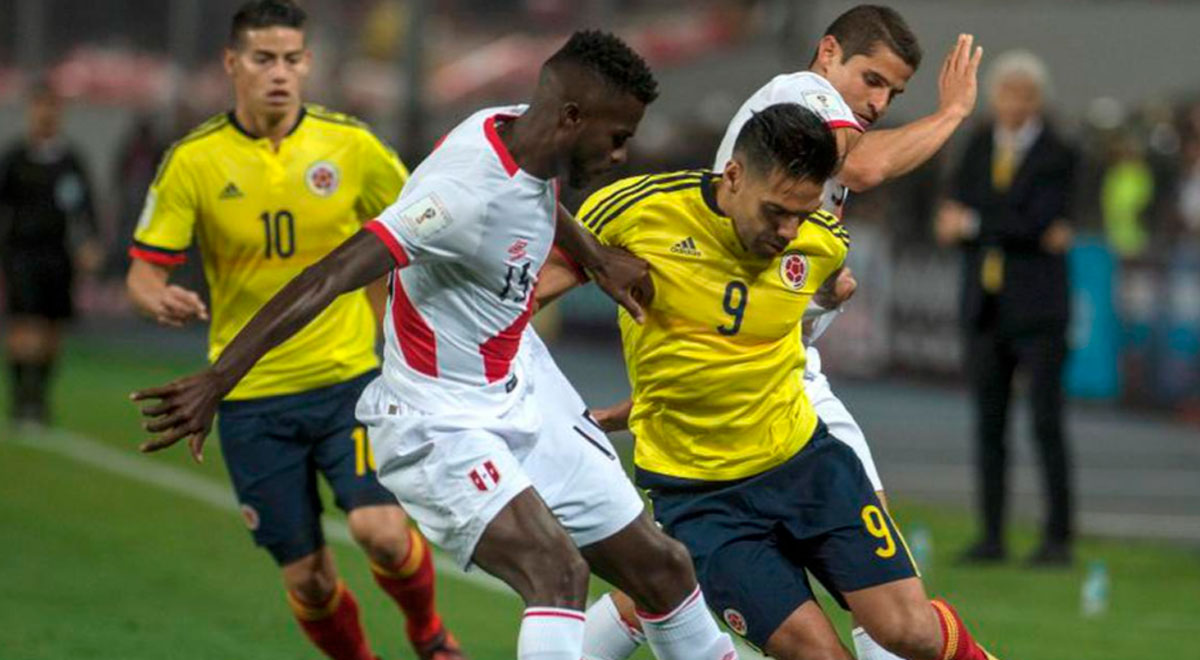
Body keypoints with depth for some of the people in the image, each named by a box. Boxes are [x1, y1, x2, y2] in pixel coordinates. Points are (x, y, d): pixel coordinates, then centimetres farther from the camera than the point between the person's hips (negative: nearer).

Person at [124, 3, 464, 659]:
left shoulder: (350, 144, -3)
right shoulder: (192, 161, -6)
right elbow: (145, 269, -5)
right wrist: (158, 299, -28)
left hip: (347, 377, 0)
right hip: (250, 395, 0)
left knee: (378, 527, -20)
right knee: (306, 578, 2)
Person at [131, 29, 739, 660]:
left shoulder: (522, 132, -3)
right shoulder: (468, 189, -30)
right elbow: (331, 276, -36)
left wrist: (597, 260, 29)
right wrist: (217, 379, -42)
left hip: (521, 399, 9)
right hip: (440, 428, -9)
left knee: (660, 567, 12)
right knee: (556, 569, -30)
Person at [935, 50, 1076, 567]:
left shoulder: (1057, 156, -3)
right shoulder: (978, 148, 9)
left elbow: (1041, 222, -15)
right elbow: (951, 226, 0)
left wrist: (974, 225, -11)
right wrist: (1028, 233, -11)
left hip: (1037, 311, -4)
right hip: (985, 306, 4)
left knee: (1047, 424, -6)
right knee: (988, 423, 5)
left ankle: (1058, 539, -2)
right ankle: (992, 537, 9)